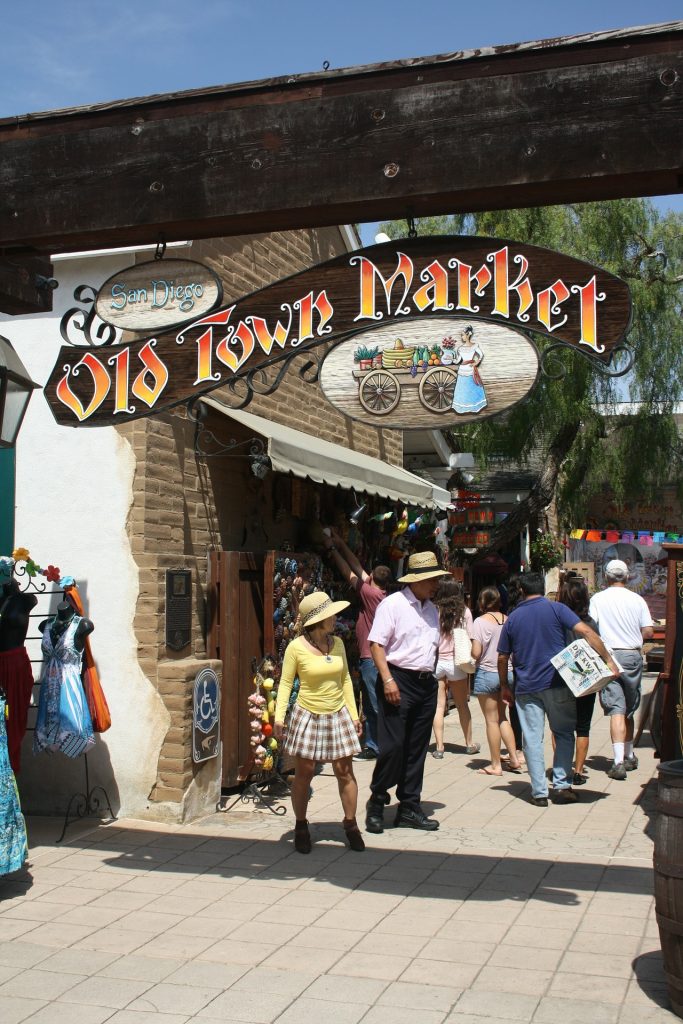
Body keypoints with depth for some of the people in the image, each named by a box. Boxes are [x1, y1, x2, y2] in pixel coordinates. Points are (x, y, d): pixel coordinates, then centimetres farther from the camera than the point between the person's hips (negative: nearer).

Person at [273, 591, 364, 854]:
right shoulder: (296, 647, -12)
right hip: (307, 716, -3)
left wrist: (354, 714, 10)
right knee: (304, 774, 4)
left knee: (345, 772, 3)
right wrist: (279, 716, -15)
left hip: (338, 716, 3)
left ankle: (350, 824, 17)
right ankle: (301, 826, 20)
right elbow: (285, 683, -7)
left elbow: (345, 680, 10)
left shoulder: (337, 643, 2)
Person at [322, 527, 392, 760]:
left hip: (372, 659, -10)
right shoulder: (381, 595, 9)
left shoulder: (371, 593, -14)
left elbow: (350, 573, -7)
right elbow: (358, 569, 15)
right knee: (370, 707, 14)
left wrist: (332, 548, 1)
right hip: (371, 658, 10)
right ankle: (371, 747, 19)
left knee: (377, 706, -6)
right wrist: (341, 544, 18)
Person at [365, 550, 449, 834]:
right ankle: (376, 804, 7)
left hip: (426, 683, 8)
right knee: (392, 746, -10)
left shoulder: (431, 609, 16)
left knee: (416, 749, 10)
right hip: (398, 681, -7)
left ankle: (409, 808, 19)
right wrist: (388, 680, -20)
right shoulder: (393, 604, -7)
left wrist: (431, 678, 18)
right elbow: (376, 644, -12)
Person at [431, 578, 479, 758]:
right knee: (462, 705, 14)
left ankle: (439, 747, 4)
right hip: (456, 663, 0)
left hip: (436, 662, 0)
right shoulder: (464, 612, -4)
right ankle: (469, 744, 25)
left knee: (439, 706, 4)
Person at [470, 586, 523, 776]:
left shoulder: (481, 621, -13)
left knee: (492, 720, 3)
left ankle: (495, 765, 9)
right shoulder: (508, 620, 2)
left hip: (487, 673, -5)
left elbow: (476, 653, -16)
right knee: (502, 717, 19)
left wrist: (471, 650, 4)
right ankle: (514, 757, 15)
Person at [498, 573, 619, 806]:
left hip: (526, 688, 2)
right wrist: (609, 661, -11)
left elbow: (502, 657, 11)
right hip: (557, 683, -1)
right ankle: (562, 785, 5)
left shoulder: (512, 618, 7)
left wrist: (504, 687, 22)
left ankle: (539, 792, 6)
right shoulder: (556, 609, -1)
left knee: (532, 740, 6)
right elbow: (586, 632, -13)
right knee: (564, 734, 12)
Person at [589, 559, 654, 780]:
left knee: (616, 710, -6)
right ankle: (629, 757, 28)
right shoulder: (637, 600, 1)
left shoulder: (597, 599, -3)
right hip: (633, 656, 2)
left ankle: (619, 761, -17)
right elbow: (648, 631, 0)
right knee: (629, 710, 17)